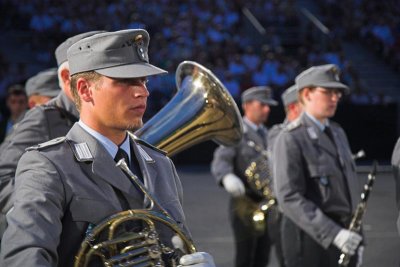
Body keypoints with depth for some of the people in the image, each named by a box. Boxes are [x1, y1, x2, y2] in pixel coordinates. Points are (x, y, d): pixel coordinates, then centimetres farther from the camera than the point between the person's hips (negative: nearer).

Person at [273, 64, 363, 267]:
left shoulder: (337, 132, 14)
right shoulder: (291, 139, -11)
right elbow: (289, 198, -20)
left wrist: (355, 236, 14)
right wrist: (333, 234, -26)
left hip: (343, 236, 8)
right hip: (311, 237, -7)